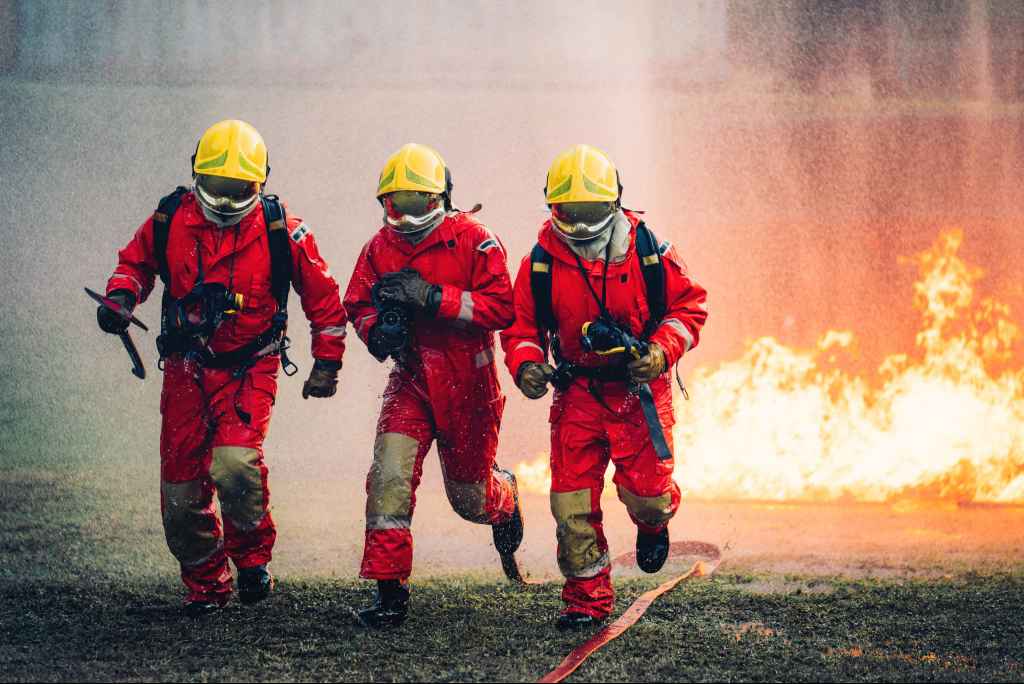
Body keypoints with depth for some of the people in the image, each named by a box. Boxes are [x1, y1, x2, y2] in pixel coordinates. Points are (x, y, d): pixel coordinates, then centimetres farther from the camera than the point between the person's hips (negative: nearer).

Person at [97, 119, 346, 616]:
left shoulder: (280, 231, -9)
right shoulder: (170, 220, -4)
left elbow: (322, 295, 3)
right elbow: (135, 262, 15)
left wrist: (327, 363, 4)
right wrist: (121, 296, -6)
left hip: (249, 369, -3)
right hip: (186, 366, 3)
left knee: (234, 463, -26)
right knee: (181, 488, 1)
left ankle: (253, 556, 1)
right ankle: (205, 584, 23)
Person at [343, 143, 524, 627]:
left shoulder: (474, 241, -13)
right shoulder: (379, 249, 1)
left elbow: (501, 307, -21)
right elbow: (358, 305, 10)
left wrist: (433, 296, -29)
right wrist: (377, 330, -14)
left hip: (468, 384, -3)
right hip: (411, 380, 3)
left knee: (469, 498, 11)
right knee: (390, 475, -19)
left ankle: (503, 495, 51)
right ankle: (389, 590, -14)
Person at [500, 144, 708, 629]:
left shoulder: (648, 252, -6)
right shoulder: (542, 262, -4)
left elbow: (689, 305, 2)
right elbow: (521, 325, 4)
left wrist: (662, 351, -14)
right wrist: (527, 364, -17)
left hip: (639, 387, -1)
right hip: (577, 390, 1)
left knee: (646, 492, -6)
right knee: (573, 502, -4)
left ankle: (653, 521, 34)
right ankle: (587, 598, 10)